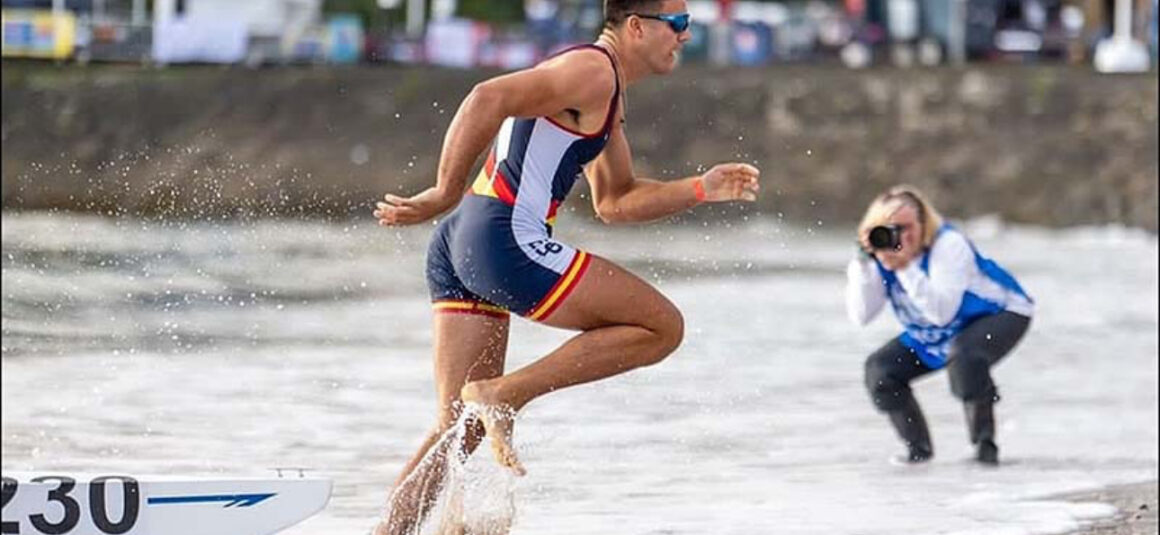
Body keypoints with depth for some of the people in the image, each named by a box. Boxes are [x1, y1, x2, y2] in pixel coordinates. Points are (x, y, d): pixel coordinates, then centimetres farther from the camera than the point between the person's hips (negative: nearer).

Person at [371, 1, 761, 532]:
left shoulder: (606, 93, 25)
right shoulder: (593, 70, -8)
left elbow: (614, 202, 32)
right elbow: (489, 98, -22)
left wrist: (701, 189, 22)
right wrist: (444, 196, -23)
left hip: (458, 247, 10)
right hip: (507, 242, -10)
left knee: (463, 425, 12)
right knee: (662, 326, -3)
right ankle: (503, 395, -9)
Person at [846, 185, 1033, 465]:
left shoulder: (948, 244, -31)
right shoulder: (881, 254, -13)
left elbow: (942, 314, -40)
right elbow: (861, 316, -21)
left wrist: (906, 268, -47)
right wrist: (862, 265, -32)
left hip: (1001, 314, -7)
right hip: (933, 336, 7)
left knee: (964, 354, -38)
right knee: (880, 370, -7)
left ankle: (984, 444, -23)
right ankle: (918, 449, 8)